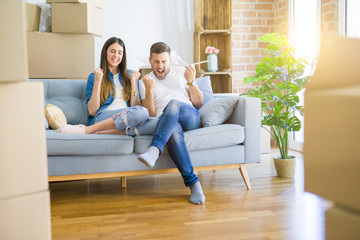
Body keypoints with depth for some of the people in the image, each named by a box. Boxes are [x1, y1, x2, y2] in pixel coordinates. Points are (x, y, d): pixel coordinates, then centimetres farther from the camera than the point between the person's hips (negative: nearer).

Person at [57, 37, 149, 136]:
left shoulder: (129, 76, 22)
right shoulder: (94, 77, 14)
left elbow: (134, 106, 12)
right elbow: (92, 111, 3)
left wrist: (134, 82, 4)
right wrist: (97, 81, -2)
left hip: (126, 117, 4)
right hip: (102, 118, -3)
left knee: (143, 111, -36)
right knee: (142, 113, -35)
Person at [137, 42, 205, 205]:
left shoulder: (181, 72, 23)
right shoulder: (145, 81, 20)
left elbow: (198, 104, 16)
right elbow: (150, 115, 7)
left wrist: (191, 82, -1)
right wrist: (149, 90, -6)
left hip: (190, 117, 1)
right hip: (167, 124, -1)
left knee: (173, 104, -35)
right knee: (173, 131, -39)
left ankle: (154, 149, -49)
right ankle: (192, 182, -38)